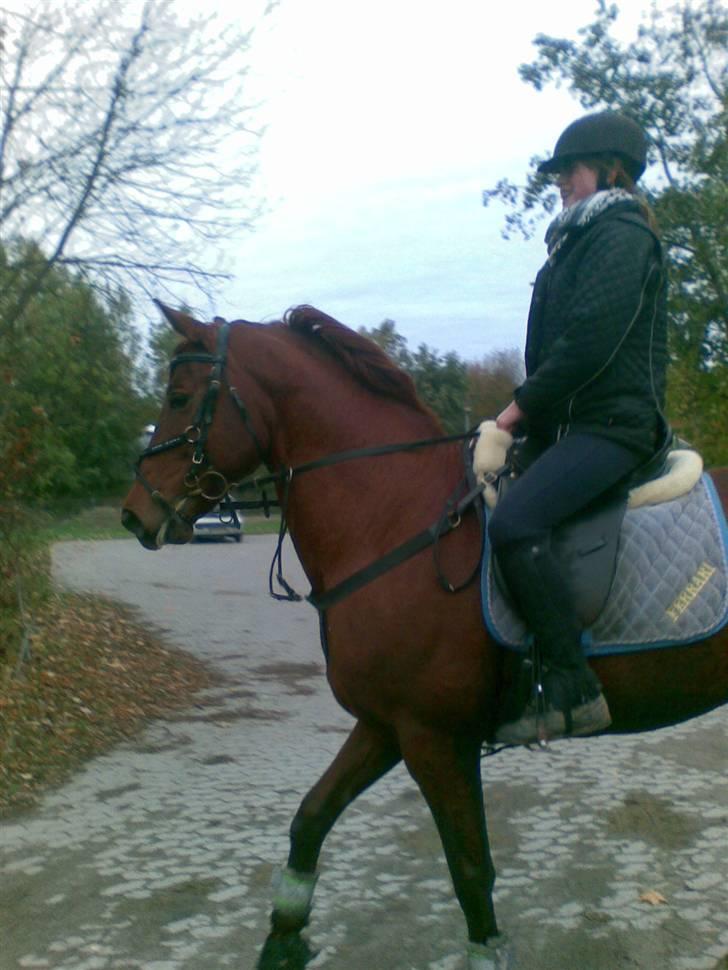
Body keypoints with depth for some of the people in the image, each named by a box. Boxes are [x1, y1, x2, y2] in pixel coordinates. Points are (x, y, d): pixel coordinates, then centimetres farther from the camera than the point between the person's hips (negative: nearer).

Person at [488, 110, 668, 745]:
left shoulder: (620, 235, -7)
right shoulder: (582, 240, 24)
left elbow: (588, 342, -18)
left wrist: (521, 407, -14)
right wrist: (527, 411, 13)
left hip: (611, 424, -11)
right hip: (568, 423, 11)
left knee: (514, 522, -31)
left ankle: (573, 691, -26)